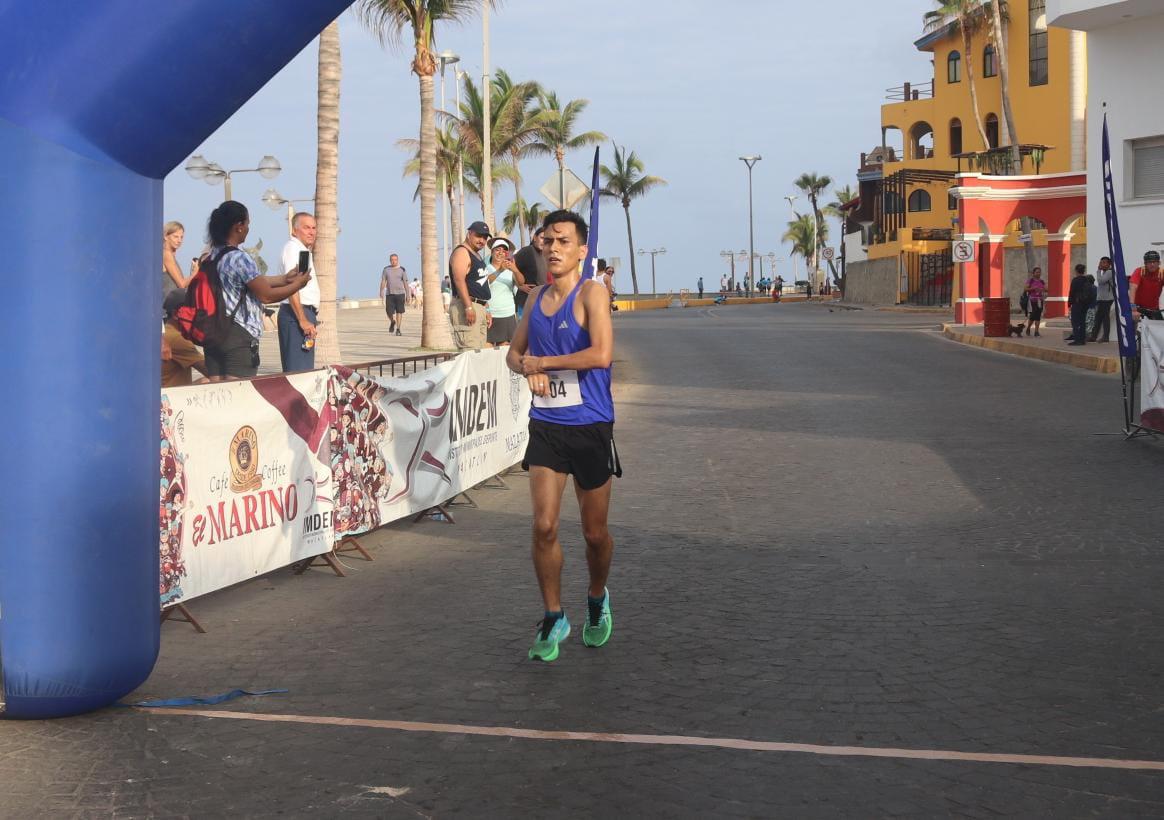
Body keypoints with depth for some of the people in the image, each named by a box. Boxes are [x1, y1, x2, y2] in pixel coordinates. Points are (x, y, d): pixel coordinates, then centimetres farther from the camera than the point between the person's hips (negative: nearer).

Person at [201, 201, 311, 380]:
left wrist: (285, 278, 23)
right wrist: (297, 284, 4)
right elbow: (266, 296, -10)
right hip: (238, 334, -8)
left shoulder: (211, 257, 11)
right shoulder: (240, 259, -15)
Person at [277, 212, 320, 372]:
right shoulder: (293, 247, -11)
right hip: (296, 314, -10)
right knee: (298, 371, -14)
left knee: (306, 369, 11)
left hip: (306, 313, 10)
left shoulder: (304, 250, 20)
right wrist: (303, 320, -23)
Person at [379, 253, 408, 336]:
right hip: (389, 294, 1)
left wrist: (407, 295, 0)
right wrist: (381, 292, -9)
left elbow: (405, 283, 4)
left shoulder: (402, 270, 4)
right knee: (389, 311, -4)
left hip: (400, 293, -1)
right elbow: (383, 282, 4)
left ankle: (398, 329, 3)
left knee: (399, 312, -4)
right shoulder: (386, 270, 7)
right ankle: (392, 322, 28)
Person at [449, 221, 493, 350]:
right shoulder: (461, 252, -9)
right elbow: (459, 280, -21)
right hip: (466, 307, -10)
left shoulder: (477, 256, 22)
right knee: (470, 352, -19)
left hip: (479, 308, 10)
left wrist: (485, 310, 27)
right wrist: (468, 307, -28)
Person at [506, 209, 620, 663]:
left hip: (590, 428, -4)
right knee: (544, 526, -6)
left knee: (595, 532, 8)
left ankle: (597, 599, 35)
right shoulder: (537, 297, 8)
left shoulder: (591, 293, -11)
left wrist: (542, 362, -15)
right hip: (545, 426, 4)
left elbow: (602, 354, -25)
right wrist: (527, 368, -3)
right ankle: (553, 617, 9)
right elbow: (514, 352, 21)